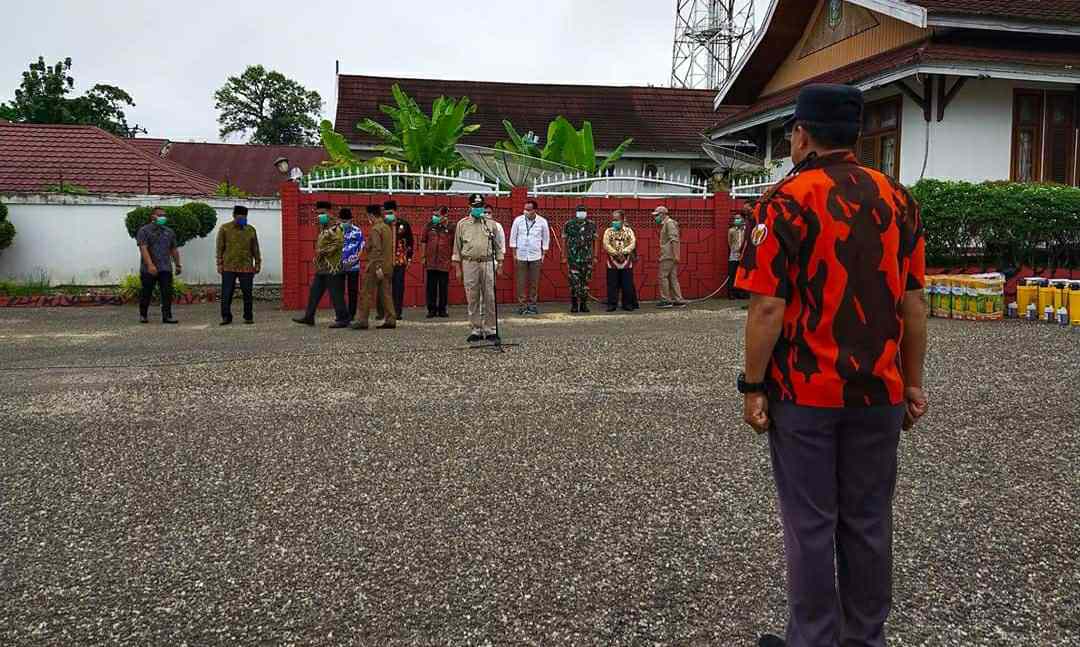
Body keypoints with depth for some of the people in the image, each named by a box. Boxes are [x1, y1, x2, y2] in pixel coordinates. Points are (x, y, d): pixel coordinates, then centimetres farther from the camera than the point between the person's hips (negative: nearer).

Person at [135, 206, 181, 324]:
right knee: (146, 293, 6)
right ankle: (143, 315, 20)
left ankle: (167, 316, -5)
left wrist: (178, 265, 18)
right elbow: (143, 249, -13)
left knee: (167, 293, -6)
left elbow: (174, 250, 20)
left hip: (166, 269, 3)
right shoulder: (144, 231, -2)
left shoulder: (169, 232, 15)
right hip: (148, 270, -3)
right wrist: (150, 265, -23)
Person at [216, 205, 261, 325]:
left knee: (248, 293, 1)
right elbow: (220, 247, 4)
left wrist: (257, 264, 7)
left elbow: (255, 249, 12)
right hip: (228, 267, -1)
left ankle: (248, 317, 10)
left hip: (246, 267, 1)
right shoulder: (224, 229, 3)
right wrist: (219, 264, -1)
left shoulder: (251, 230, 8)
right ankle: (226, 317, 7)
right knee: (226, 293, -2)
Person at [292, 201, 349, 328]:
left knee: (336, 294, -6)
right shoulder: (323, 228, 17)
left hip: (333, 268, -10)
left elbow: (339, 243, -24)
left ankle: (343, 319, 1)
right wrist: (317, 254, 12)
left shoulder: (334, 228, -12)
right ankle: (309, 317, 20)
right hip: (322, 267, 10)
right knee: (314, 292, 13)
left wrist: (323, 251, -19)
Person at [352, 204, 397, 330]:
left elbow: (377, 249, -21)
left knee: (368, 294, -2)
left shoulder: (375, 229, -13)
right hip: (388, 266, 8)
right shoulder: (387, 227, 14)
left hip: (376, 266, -8)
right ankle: (390, 320, 8)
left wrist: (377, 267, -23)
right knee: (386, 293, 9)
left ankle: (362, 320, 1)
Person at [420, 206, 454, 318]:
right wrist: (423, 256, 8)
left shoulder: (451, 227, 0)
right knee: (431, 287, 5)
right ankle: (431, 309, 11)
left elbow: (455, 244, 3)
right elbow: (423, 242, 12)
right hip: (430, 262, 2)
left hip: (444, 262, -2)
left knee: (443, 287, 4)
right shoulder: (429, 226, 6)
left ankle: (442, 309, 14)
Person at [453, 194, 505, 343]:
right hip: (469, 264, 0)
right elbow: (457, 247, 8)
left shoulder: (491, 223, 8)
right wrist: (458, 268, 4)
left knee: (489, 298, 0)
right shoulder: (462, 224, 6)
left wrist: (499, 264, 5)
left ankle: (490, 330, 7)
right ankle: (476, 330, 11)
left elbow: (498, 245, 10)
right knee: (472, 299, 3)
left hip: (488, 263, 0)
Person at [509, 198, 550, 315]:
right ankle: (522, 305, 7)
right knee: (521, 282, 0)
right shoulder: (518, 220, -4)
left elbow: (546, 239, 8)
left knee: (534, 282, 5)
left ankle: (532, 304, 15)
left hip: (535, 256, 1)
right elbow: (513, 237, 3)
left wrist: (543, 254, 5)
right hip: (521, 256, -1)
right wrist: (514, 253, 1)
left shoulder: (542, 221, -2)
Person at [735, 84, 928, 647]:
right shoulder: (897, 199, 6)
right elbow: (914, 302, 7)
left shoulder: (786, 201, -10)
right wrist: (912, 384, 13)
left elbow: (768, 308, -15)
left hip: (804, 393, -5)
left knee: (811, 524, 6)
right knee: (868, 520, 14)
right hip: (879, 391, 5)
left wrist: (752, 386, -7)